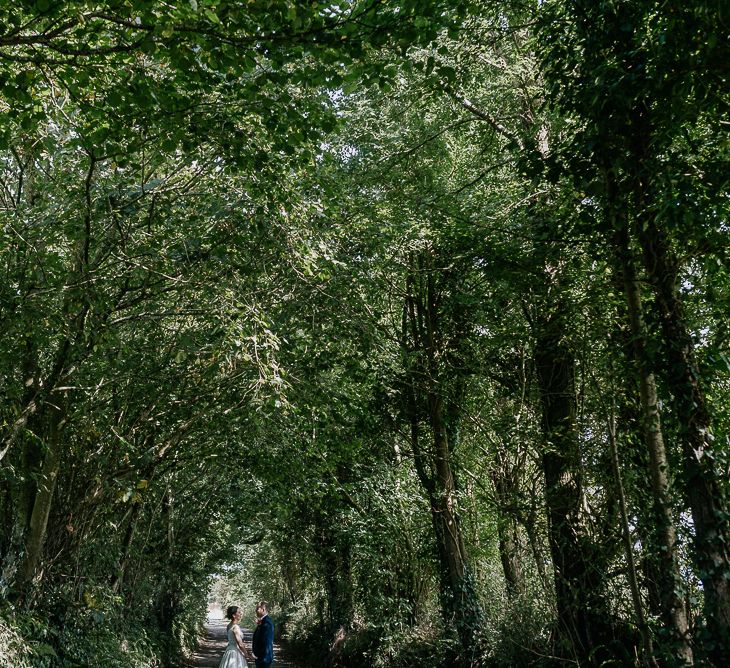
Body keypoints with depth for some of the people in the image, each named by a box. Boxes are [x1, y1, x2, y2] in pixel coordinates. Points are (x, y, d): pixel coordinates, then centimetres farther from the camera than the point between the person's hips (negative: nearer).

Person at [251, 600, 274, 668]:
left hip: (263, 657, -10)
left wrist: (263, 658, -21)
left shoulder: (266, 623, -23)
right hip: (260, 656, 10)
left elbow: (267, 642, -24)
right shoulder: (263, 621, 9)